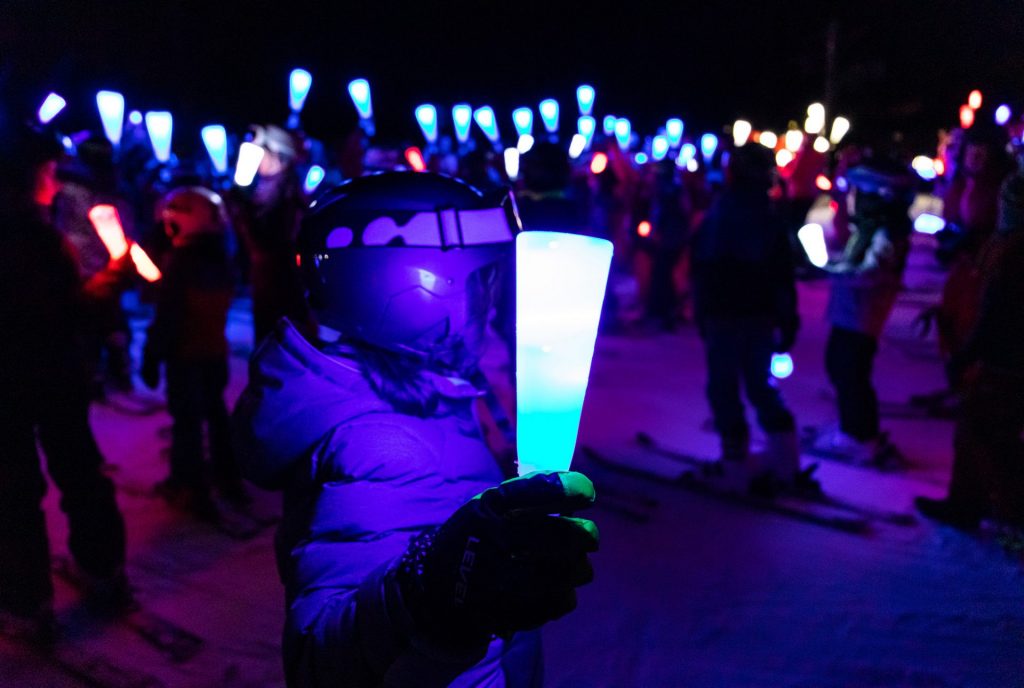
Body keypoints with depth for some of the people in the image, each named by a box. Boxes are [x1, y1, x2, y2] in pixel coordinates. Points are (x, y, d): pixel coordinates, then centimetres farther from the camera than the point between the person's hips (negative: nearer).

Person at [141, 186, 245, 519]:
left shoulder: (180, 261, -18)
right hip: (215, 349, 7)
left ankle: (193, 491, 5)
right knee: (216, 411, 19)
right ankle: (228, 479, 27)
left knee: (187, 420, 1)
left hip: (185, 353, -7)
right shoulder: (222, 257, 2)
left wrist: (152, 357, -14)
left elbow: (166, 316, -20)